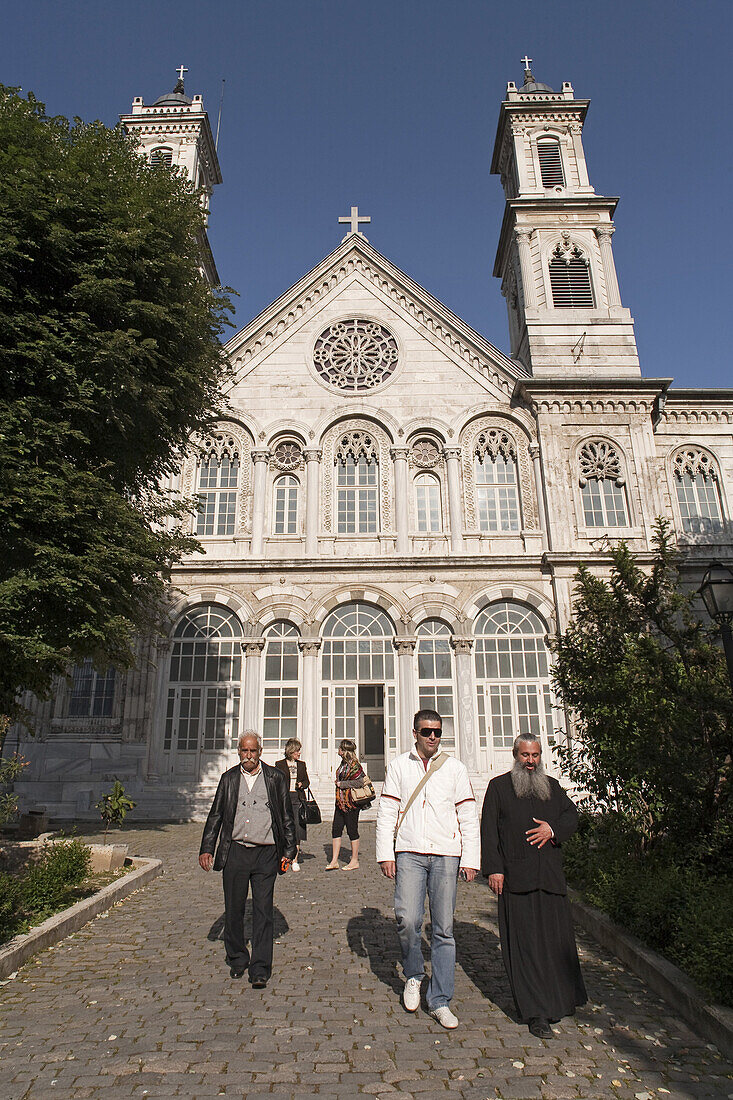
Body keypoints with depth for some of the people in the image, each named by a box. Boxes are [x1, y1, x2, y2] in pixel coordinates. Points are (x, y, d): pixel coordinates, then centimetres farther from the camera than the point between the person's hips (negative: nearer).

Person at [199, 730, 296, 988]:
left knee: (263, 913, -1)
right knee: (233, 911, 10)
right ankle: (237, 959, 31)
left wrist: (288, 851, 3)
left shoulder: (275, 778, 3)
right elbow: (215, 816, 12)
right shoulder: (229, 778, 7)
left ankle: (260, 970, 8)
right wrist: (206, 849, 5)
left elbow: (287, 817, 7)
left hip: (266, 854, -2)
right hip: (235, 853, 2)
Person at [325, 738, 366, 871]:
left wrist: (342, 784, -16)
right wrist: (339, 783, 5)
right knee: (336, 829, 7)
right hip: (340, 801, 9)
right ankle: (334, 861, 13)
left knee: (352, 830, 2)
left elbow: (360, 782, -21)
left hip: (350, 802, -9)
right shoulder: (343, 763, 11)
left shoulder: (354, 765, -15)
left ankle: (355, 861, 14)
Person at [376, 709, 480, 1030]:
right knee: (407, 920, -10)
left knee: (443, 929, 3)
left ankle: (440, 1000, 17)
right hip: (409, 853, 0)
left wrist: (470, 859, 1)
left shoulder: (455, 769, 6)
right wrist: (385, 854, -2)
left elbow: (468, 817, 7)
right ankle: (413, 975, 18)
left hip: (446, 855, 0)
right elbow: (386, 813, 6)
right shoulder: (398, 766, 6)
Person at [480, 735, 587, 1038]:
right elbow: (489, 829, 0)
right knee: (525, 944, -2)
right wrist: (493, 868, -8)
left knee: (557, 939, 9)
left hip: (551, 876, 4)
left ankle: (562, 998, 30)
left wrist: (552, 829, -10)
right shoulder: (499, 786, 4)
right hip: (516, 877, -3)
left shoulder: (552, 786, 16)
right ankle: (536, 1013, 5)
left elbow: (572, 817, 10)